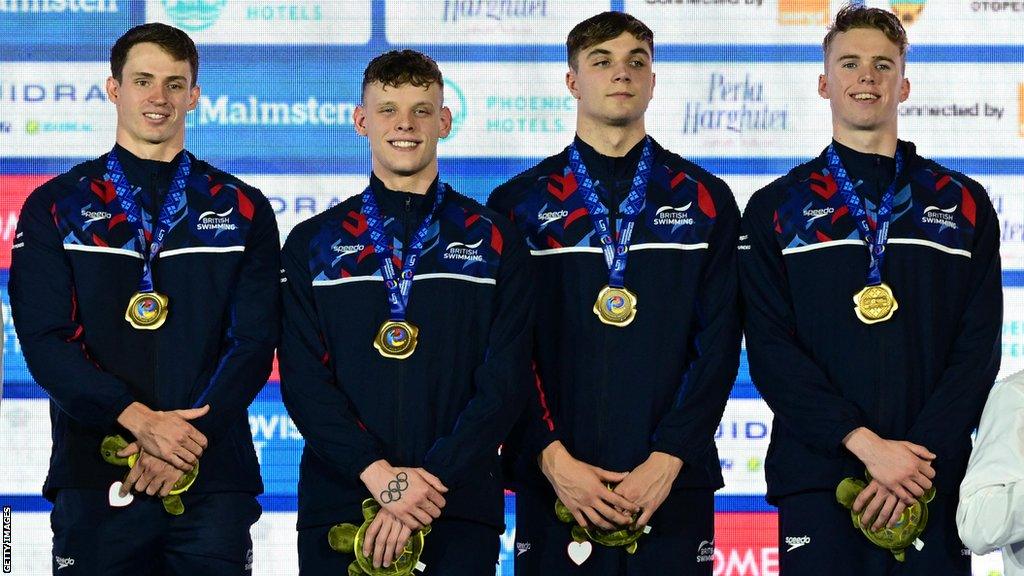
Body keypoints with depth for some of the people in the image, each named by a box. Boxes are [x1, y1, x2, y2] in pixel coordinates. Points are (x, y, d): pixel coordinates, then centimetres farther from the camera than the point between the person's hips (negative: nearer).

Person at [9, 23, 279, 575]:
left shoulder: (242, 211, 10)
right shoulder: (55, 207, 8)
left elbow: (254, 342, 1)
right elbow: (44, 339, -3)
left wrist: (188, 443, -13)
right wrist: (138, 418, -16)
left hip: (213, 473, 1)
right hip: (94, 478, -1)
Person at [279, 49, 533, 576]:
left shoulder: (493, 242, 7)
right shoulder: (313, 244, 9)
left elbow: (505, 383, -2)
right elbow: (302, 378, -1)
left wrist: (429, 483, -13)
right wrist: (377, 473, -14)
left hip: (460, 512, 0)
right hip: (336, 508, 1)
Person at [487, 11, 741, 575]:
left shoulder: (705, 200, 9)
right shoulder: (519, 204, 7)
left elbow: (718, 343, 2)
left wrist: (669, 458, -9)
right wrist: (552, 457, -10)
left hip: (674, 485, 0)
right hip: (555, 487, 0)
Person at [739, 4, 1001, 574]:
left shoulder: (964, 206, 11)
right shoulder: (776, 209, 8)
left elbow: (979, 351, 2)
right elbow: (771, 351, -2)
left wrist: (921, 457, -11)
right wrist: (864, 442, -15)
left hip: (936, 483, 1)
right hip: (818, 480, -1)